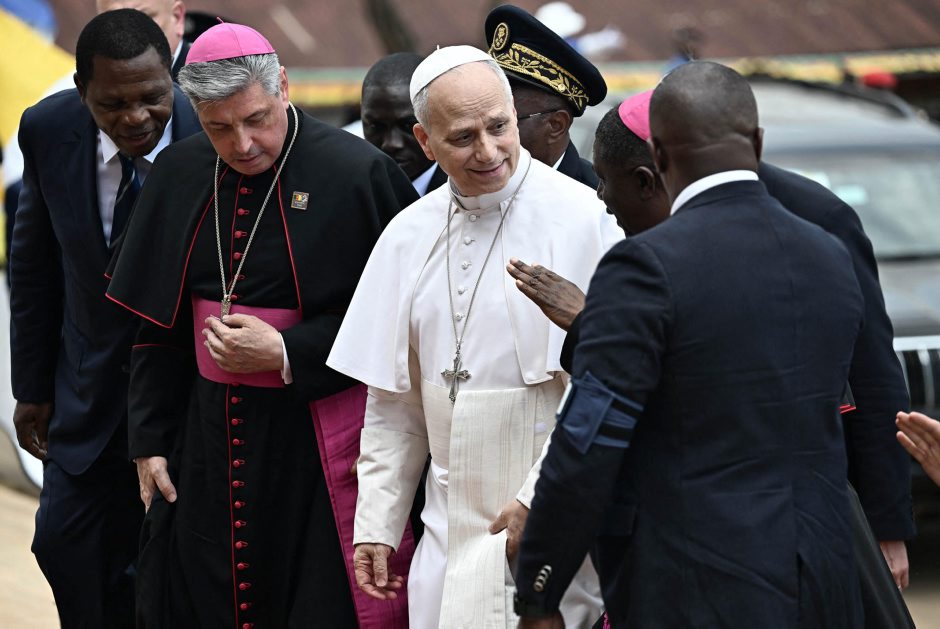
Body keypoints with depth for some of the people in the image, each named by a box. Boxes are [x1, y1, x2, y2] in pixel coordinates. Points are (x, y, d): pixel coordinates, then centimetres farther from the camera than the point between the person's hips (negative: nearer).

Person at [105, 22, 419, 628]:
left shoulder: (359, 174, -12)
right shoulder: (179, 177, 4)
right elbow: (158, 327, 12)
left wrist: (289, 355, -16)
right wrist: (151, 439, 10)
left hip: (320, 445, -5)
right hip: (207, 438, 5)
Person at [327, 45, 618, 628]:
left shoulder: (581, 219, -9)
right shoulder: (409, 236, 8)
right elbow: (394, 403, 13)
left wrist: (540, 499, -13)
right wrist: (377, 522, 10)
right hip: (450, 532, 5)